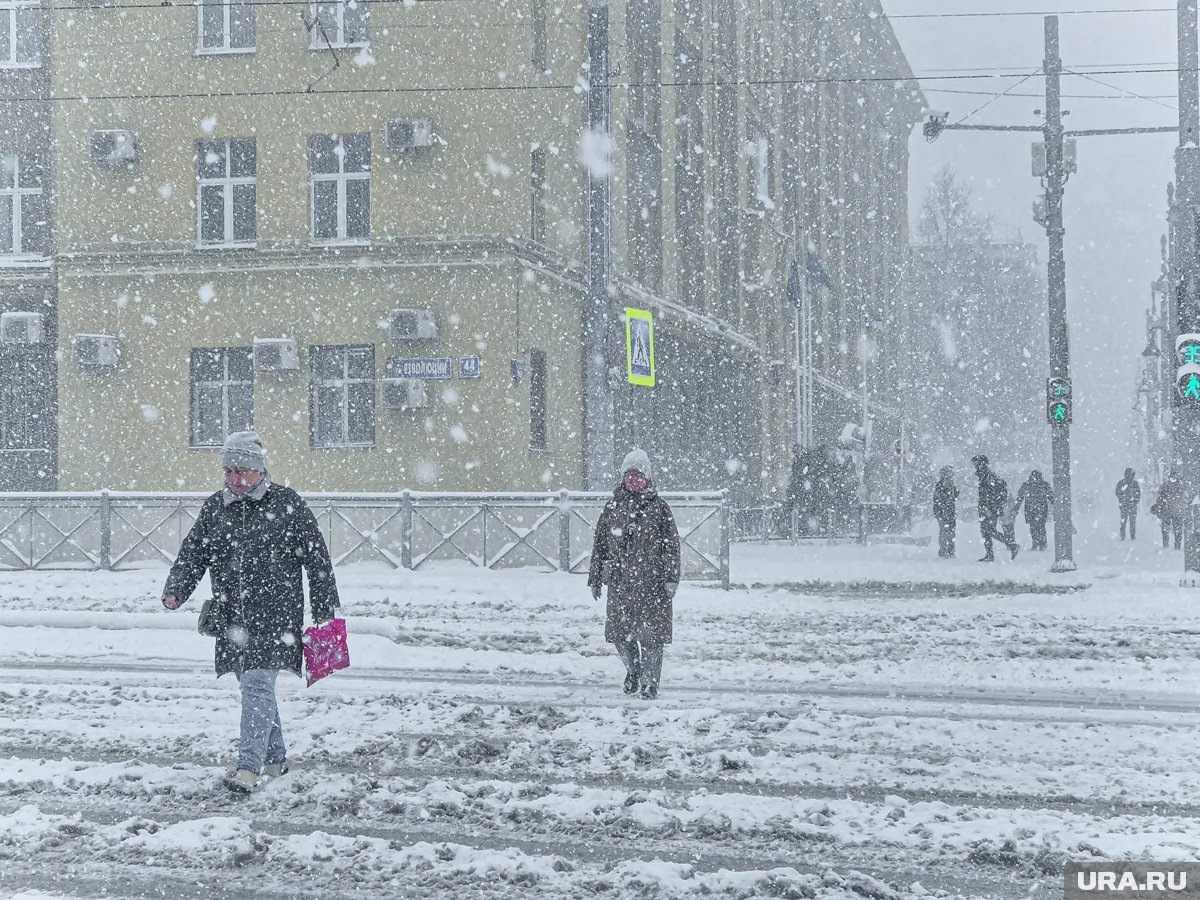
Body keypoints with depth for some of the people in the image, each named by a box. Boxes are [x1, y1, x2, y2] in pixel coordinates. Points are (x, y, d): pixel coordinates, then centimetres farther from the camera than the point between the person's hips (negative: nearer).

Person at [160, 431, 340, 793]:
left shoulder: (287, 504, -2)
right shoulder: (214, 507, 10)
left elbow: (317, 559, 1)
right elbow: (192, 553, 11)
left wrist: (325, 612, 0)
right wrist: (175, 590, -7)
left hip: (273, 615, -5)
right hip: (231, 617, 5)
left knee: (258, 685, -15)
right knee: (255, 687, 14)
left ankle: (249, 766, -17)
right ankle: (276, 757, 29)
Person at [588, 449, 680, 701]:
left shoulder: (658, 507, 2)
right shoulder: (613, 506, 10)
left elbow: (672, 545, 1)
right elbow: (600, 543, 15)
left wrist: (672, 578, -7)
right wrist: (595, 578, 12)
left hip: (651, 580, -3)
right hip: (619, 581, 3)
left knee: (651, 633, -2)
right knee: (619, 632, 5)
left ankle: (650, 682, 10)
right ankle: (633, 670, 31)